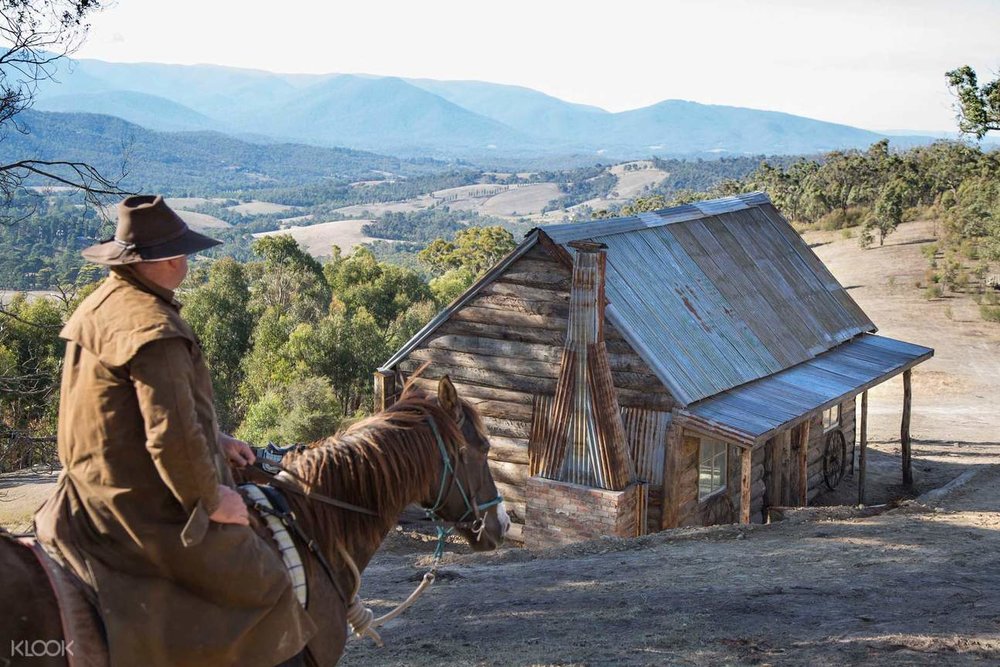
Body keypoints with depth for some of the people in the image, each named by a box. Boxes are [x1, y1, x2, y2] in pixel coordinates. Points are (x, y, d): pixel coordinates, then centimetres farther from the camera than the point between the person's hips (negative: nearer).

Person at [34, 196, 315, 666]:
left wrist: (214, 441, 16)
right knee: (261, 589, -5)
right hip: (144, 509, -11)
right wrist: (210, 499, -14)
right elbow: (172, 437, -28)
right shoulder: (154, 329, -23)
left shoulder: (102, 305, 9)